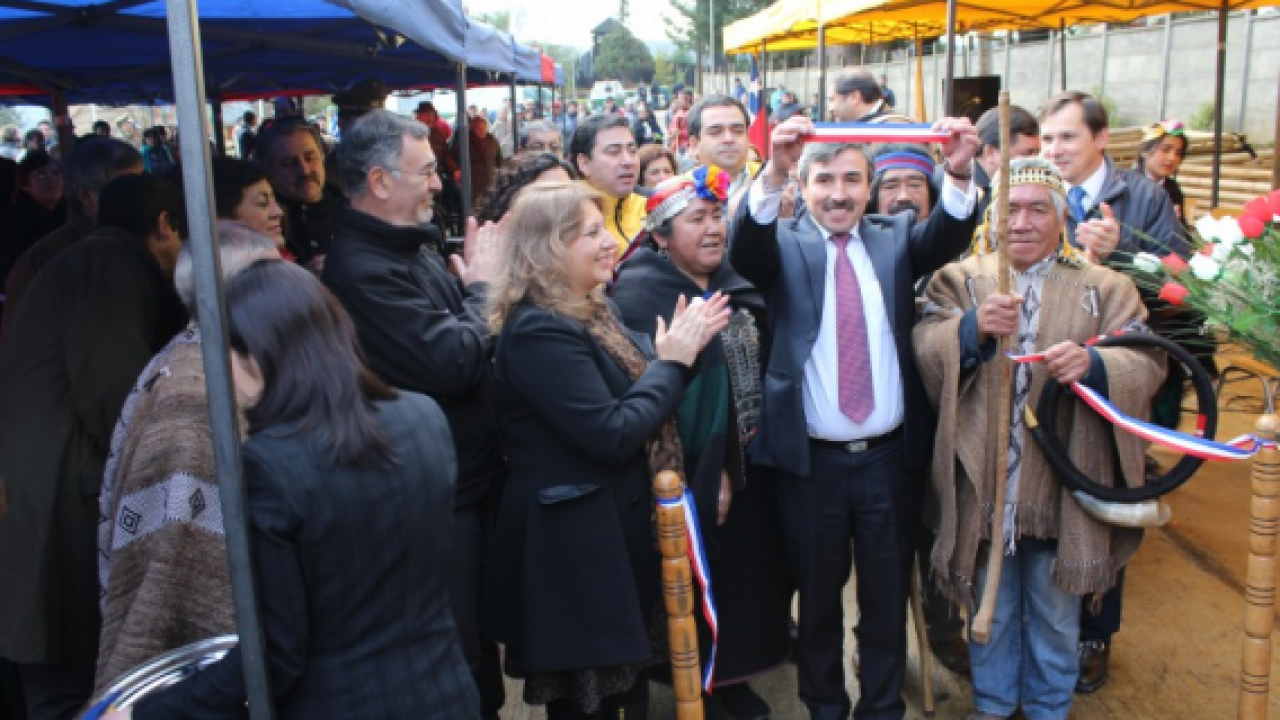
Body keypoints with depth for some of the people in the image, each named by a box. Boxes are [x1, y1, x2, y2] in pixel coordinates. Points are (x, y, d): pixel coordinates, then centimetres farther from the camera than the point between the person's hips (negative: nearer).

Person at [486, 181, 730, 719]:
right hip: (576, 546, -10)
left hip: (615, 529, 10)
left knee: (622, 675, 23)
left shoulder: (590, 310, 9)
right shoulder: (539, 329, -22)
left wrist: (682, 347, -5)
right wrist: (672, 360, -16)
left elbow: (638, 392, 10)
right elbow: (613, 434, -26)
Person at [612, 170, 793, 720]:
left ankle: (733, 674, 36)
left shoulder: (736, 284, 7)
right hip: (693, 473, -6)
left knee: (751, 572, 16)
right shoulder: (639, 293, -14)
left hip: (751, 464, 6)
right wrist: (707, 472, -17)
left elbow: (764, 363, 13)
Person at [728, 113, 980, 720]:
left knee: (887, 595, 16)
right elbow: (745, 246, -23)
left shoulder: (896, 238, 4)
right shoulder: (783, 243, -2)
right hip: (810, 460, -1)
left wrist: (958, 173, -34)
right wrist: (773, 171, -41)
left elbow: (947, 236, -14)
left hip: (890, 457, 2)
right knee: (818, 595, 16)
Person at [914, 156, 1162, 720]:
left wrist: (1093, 362, -29)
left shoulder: (1104, 288, 3)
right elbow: (927, 352, -11)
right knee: (992, 609, 18)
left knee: (1055, 615, 16)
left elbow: (1146, 363, -9)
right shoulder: (962, 278, 4)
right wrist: (973, 328, -30)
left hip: (1062, 485, 0)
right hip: (984, 484, 0)